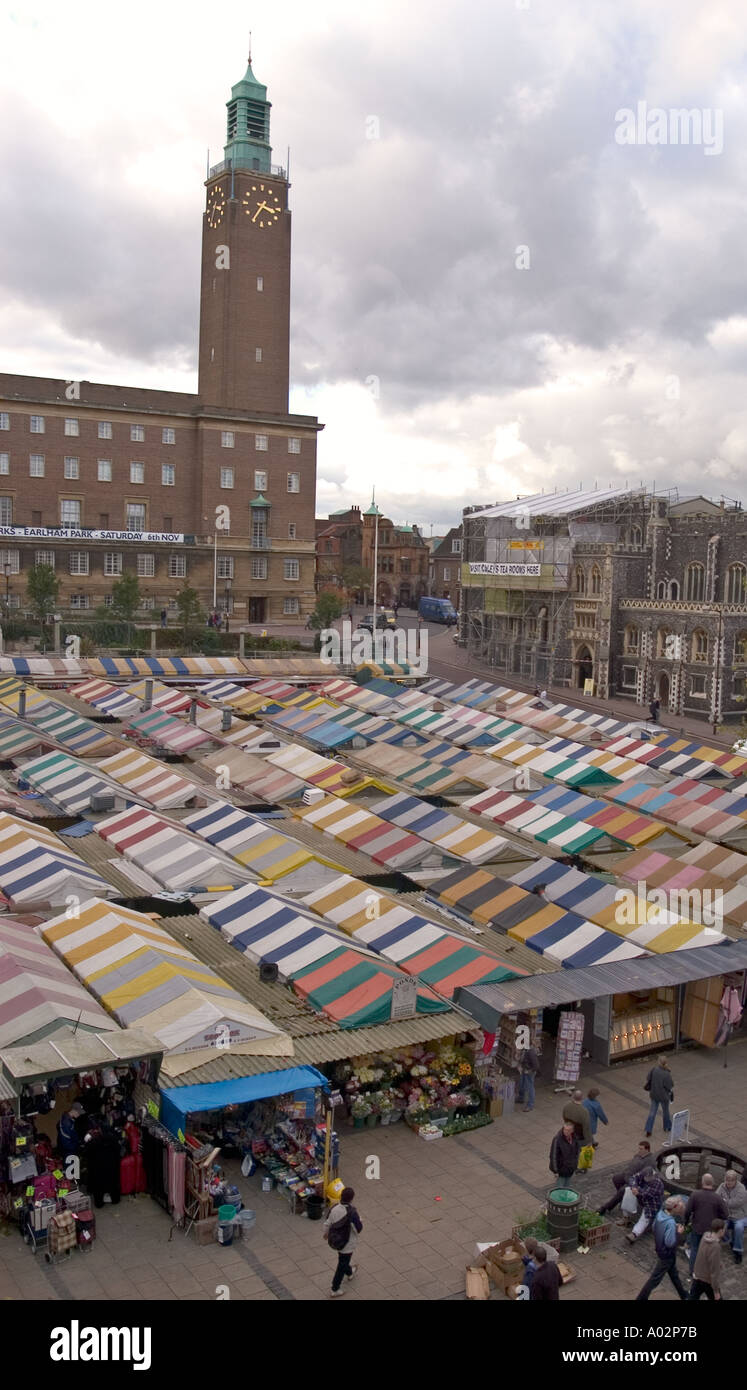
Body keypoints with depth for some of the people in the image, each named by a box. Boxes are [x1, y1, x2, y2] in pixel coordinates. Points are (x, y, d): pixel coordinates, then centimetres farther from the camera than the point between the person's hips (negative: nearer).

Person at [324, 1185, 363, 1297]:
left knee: (343, 1259, 33)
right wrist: (360, 1221, -3)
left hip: (334, 1241, 6)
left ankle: (349, 1273, 60)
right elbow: (358, 1229, -23)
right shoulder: (352, 1213, -33)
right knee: (342, 1265, 16)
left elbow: (327, 1224, -2)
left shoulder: (334, 1208, -16)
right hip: (347, 1245, -6)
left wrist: (326, 1233, 18)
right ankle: (335, 1289, 30)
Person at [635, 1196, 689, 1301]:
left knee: (674, 1274, 28)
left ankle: (684, 1294, 48)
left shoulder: (660, 1213, -10)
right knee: (655, 1278, 8)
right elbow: (670, 1243, -30)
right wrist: (679, 1233, -18)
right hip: (667, 1255, -8)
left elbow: (654, 1227, 6)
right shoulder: (670, 1223, -34)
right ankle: (641, 1298, 20)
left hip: (660, 1248, 8)